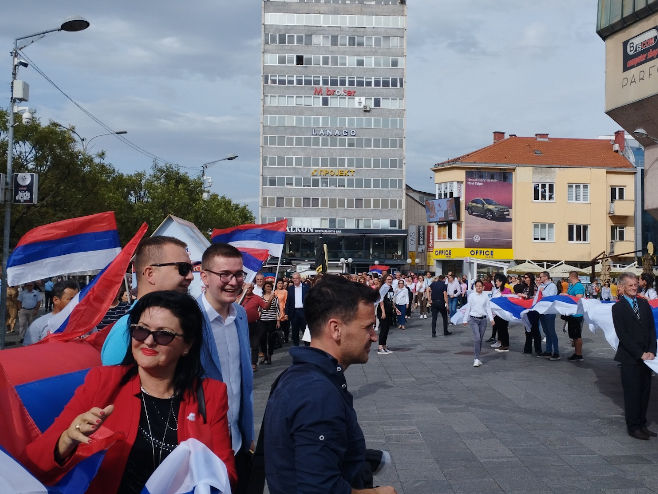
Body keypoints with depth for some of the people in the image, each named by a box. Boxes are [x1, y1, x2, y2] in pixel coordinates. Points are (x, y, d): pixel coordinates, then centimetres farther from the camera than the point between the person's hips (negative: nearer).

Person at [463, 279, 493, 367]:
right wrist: (465, 320, 6)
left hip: (483, 319, 3)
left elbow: (488, 308, 6)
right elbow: (468, 308, 5)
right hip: (474, 319, -3)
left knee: (480, 339, 7)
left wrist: (491, 318, -6)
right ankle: (476, 359, -13)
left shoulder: (485, 296, 5)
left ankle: (477, 357, 18)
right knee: (477, 338, -14)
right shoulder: (471, 295, 1)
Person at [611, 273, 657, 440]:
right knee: (632, 393, 1)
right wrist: (640, 354, -13)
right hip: (630, 358, -5)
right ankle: (633, 427, 10)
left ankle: (641, 425, 19)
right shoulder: (618, 308, -6)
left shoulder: (644, 304, 10)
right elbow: (623, 335, -10)